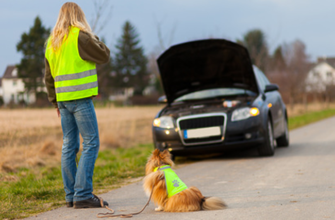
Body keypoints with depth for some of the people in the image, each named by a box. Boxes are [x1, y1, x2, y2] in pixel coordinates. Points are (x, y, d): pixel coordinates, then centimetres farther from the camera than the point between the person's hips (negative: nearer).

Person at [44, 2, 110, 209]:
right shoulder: (80, 36, -10)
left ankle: (71, 195, 12)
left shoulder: (52, 42, 14)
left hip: (63, 100, 8)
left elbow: (49, 77, 17)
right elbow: (104, 56, -2)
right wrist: (95, 39, 14)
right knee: (91, 144, -5)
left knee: (69, 146, 10)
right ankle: (83, 195, -10)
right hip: (80, 98, -8)